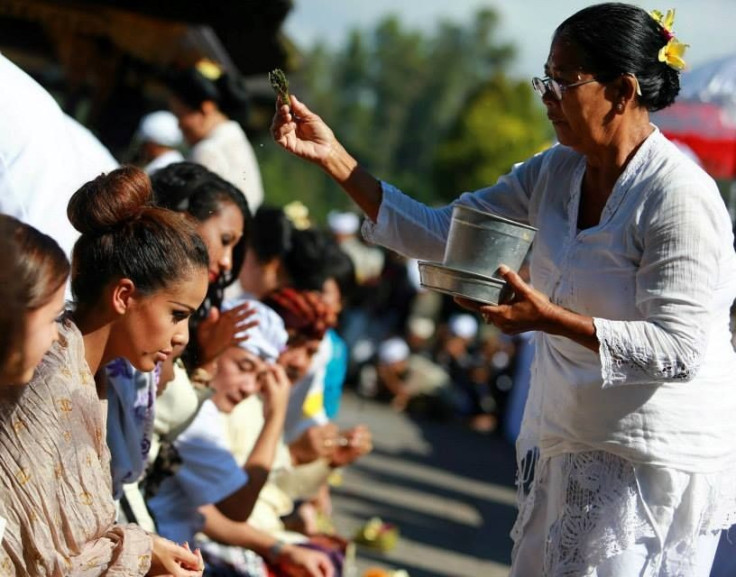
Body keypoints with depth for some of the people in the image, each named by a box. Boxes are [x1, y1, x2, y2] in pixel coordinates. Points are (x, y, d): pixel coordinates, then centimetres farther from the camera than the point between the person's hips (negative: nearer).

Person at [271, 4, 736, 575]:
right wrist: (333, 157, -2)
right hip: (564, 445, 8)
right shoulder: (555, 174, 4)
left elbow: (677, 350, -23)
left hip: (651, 463, -8)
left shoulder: (679, 197, -20)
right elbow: (438, 234, 5)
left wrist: (550, 318, -28)